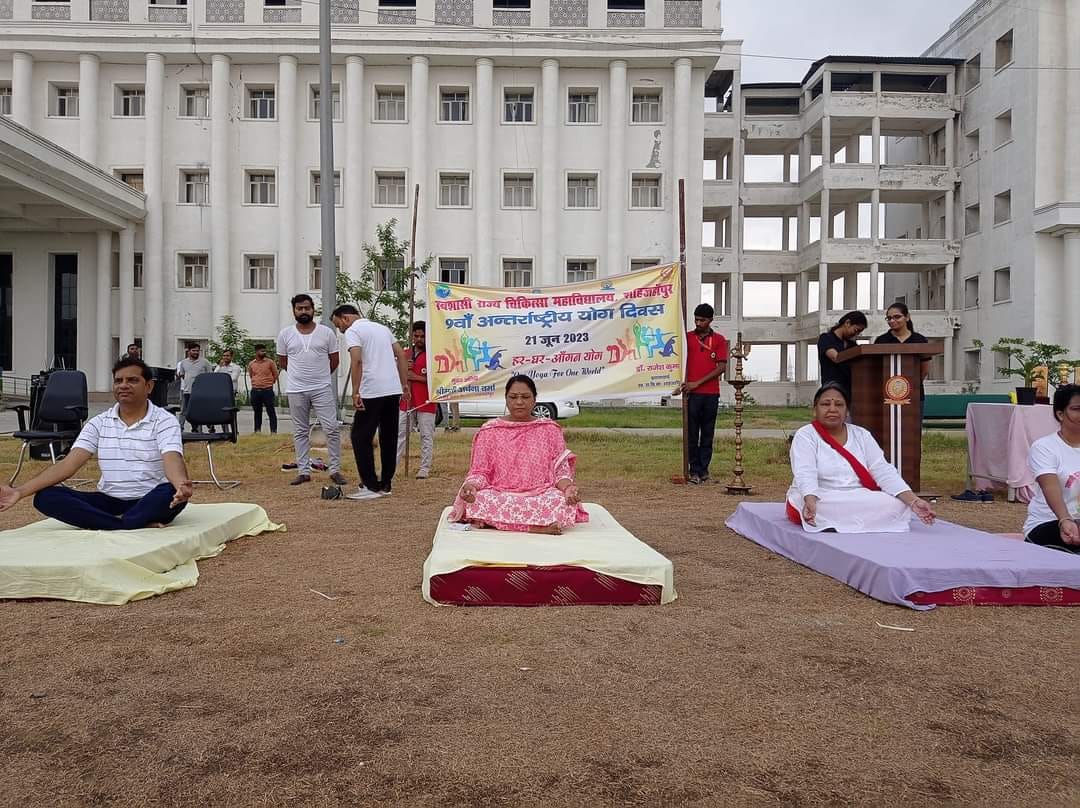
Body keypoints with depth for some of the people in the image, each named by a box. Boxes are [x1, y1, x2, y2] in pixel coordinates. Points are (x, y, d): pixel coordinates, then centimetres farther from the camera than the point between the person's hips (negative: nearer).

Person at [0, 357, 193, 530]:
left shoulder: (165, 421, -5)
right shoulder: (99, 423, 8)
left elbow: (172, 461, -22)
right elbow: (69, 463, -1)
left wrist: (182, 484, -48)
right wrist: (20, 491, -14)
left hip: (150, 502, -4)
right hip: (109, 501, 5)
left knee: (172, 493, -38)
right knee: (46, 497, -19)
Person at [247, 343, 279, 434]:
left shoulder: (270, 362, -3)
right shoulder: (251, 364, 6)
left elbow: (275, 375, 6)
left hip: (267, 390, -3)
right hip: (255, 391, 3)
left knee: (271, 411, -3)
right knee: (257, 411, 11)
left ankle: (273, 431, -2)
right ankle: (257, 430, 19)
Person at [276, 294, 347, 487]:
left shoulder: (327, 332, 0)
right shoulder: (285, 334, 3)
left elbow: (334, 360, 8)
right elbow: (282, 362, 13)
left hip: (323, 389, -1)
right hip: (296, 390, 1)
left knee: (332, 428, -6)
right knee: (300, 432, 8)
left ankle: (335, 469, 3)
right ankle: (303, 471, 14)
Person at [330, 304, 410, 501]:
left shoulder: (352, 331, -2)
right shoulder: (382, 327, 21)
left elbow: (357, 361, -17)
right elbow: (401, 355, 17)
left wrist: (355, 393, -17)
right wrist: (405, 386, 16)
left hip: (372, 392, -8)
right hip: (394, 390, 8)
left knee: (360, 437, 1)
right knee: (389, 437, 11)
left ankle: (371, 486, -1)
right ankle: (385, 485, 16)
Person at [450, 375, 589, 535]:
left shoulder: (550, 429, 9)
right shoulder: (489, 431, 9)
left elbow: (560, 469, 5)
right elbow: (480, 471, 7)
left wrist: (568, 486, -18)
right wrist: (472, 486, -17)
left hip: (541, 495, 0)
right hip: (500, 495, 1)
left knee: (564, 502, -33)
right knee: (478, 501, -34)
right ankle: (542, 527, -26)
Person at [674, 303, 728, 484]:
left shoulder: (719, 340, 6)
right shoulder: (687, 337, 8)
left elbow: (722, 367, -1)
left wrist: (698, 382, -8)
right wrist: (681, 383, -9)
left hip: (711, 393, 0)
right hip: (691, 393, 0)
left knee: (707, 434, 5)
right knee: (692, 433, -1)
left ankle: (704, 469, 12)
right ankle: (694, 471, 3)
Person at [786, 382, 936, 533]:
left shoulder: (861, 435, 9)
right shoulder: (805, 436, -5)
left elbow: (883, 471, 0)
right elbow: (805, 475, -21)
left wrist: (913, 501, -16)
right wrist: (811, 502, -43)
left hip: (861, 502, 5)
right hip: (819, 501, -5)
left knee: (898, 506, -21)